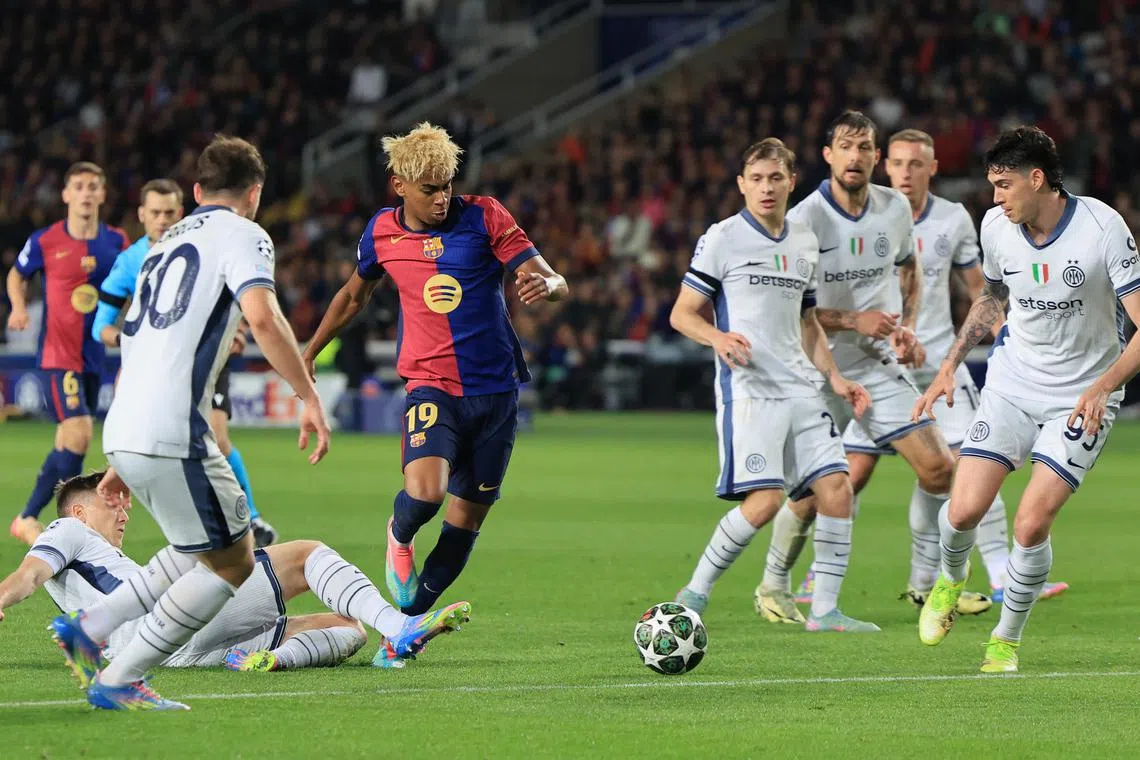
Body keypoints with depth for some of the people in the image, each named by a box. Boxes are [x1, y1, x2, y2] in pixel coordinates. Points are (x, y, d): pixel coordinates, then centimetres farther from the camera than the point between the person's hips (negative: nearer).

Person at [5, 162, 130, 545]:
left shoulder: (116, 241, 2)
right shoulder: (44, 241, -6)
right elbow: (17, 275, 12)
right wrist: (19, 308, -5)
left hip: (94, 356, 5)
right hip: (57, 353, -5)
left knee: (67, 445, 11)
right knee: (79, 434, -19)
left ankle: (28, 518, 26)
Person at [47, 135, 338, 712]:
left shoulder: (168, 243, 25)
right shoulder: (242, 236, 0)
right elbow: (262, 317, -19)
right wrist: (309, 397, -13)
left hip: (122, 431, 9)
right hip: (171, 437, -9)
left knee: (209, 550, 22)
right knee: (234, 565, 3)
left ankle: (87, 628, 14)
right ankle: (119, 681, 0)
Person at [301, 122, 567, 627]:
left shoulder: (483, 217, -5)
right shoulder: (381, 233, 2)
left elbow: (554, 282, -9)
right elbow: (354, 295, 22)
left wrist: (545, 284, -34)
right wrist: (308, 353, 29)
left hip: (495, 390, 1)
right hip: (431, 385, -1)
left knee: (467, 518, 4)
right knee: (425, 491, -26)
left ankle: (408, 619, 20)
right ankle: (399, 537, 9)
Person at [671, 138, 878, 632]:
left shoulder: (804, 243, 16)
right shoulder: (722, 239, -2)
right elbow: (682, 314, -2)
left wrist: (834, 377, 16)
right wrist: (717, 337, -22)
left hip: (799, 388, 6)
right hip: (748, 389, -6)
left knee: (836, 487, -4)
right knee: (764, 500, -17)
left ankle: (825, 609, 3)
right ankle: (694, 594, -2)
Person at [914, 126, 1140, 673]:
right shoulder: (995, 227, -4)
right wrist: (950, 366, 11)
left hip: (1083, 396, -4)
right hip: (1012, 384, 4)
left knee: (1031, 524, -16)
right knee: (964, 510, -11)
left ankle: (1008, 638, 9)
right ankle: (951, 578, 26)